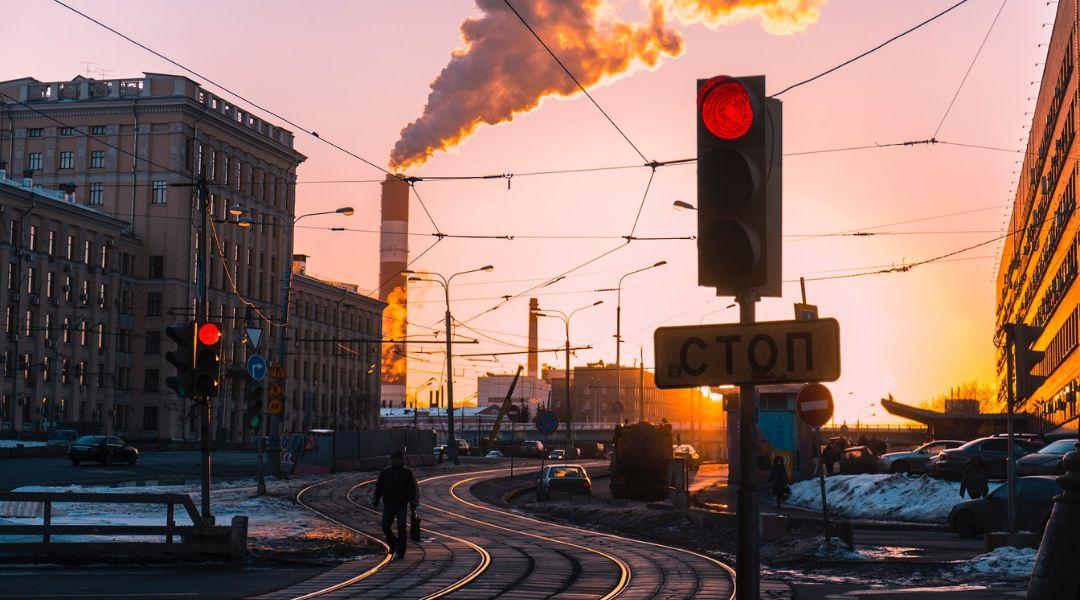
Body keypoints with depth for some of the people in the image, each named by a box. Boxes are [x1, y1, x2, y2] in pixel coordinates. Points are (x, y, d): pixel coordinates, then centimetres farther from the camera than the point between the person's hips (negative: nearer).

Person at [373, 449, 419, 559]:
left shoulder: (407, 472, 1)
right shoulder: (385, 472, 7)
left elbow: (413, 488, 1)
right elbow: (379, 487, 10)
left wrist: (414, 504, -6)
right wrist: (375, 501, 2)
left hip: (402, 504, -3)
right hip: (388, 504, 3)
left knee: (401, 528, -10)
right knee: (385, 527, -5)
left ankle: (400, 552, -2)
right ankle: (393, 543, 23)